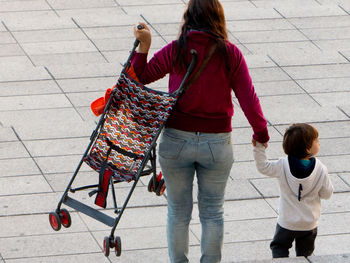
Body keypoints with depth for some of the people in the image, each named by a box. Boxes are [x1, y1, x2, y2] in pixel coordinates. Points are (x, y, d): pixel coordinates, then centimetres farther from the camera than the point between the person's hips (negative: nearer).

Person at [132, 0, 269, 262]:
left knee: (178, 211, 14)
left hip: (176, 140, 0)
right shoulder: (230, 54, -8)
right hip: (217, 142, 0)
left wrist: (143, 46, -3)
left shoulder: (175, 51, -9)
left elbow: (138, 78, -1)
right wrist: (261, 132, 8)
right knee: (213, 212, 15)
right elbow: (248, 98, -5)